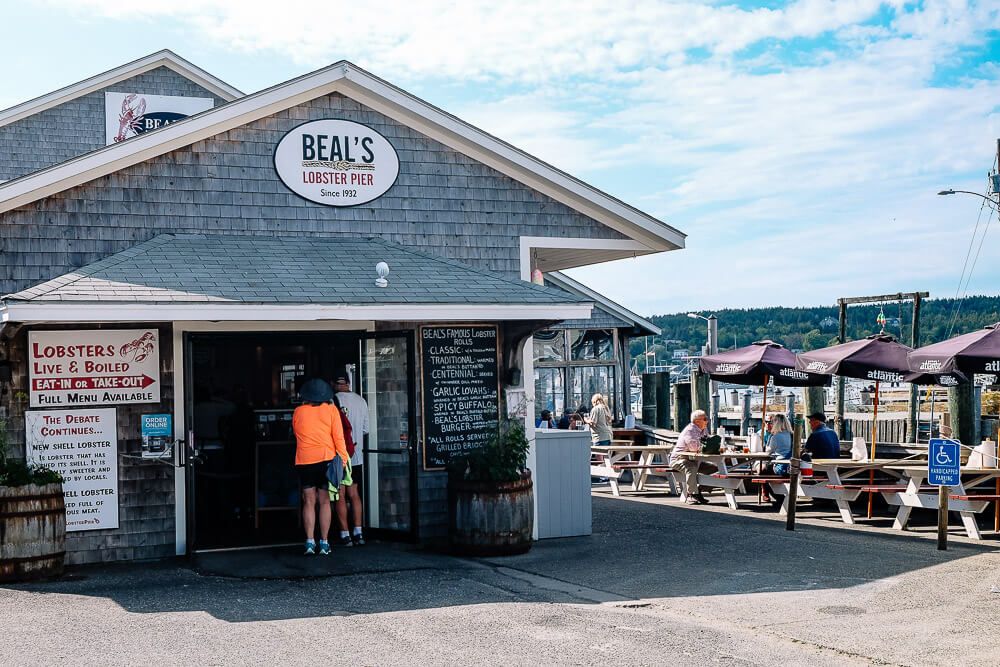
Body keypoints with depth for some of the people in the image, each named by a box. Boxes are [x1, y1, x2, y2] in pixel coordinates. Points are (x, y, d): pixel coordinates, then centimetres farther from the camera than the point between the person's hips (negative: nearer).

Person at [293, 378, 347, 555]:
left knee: (309, 502, 4)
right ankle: (324, 542, 5)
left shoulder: (298, 412, 4)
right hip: (326, 459, 0)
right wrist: (343, 458, -2)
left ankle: (310, 542, -4)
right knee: (324, 501, 5)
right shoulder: (331, 410, 0)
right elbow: (338, 436, -5)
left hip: (304, 461, 1)